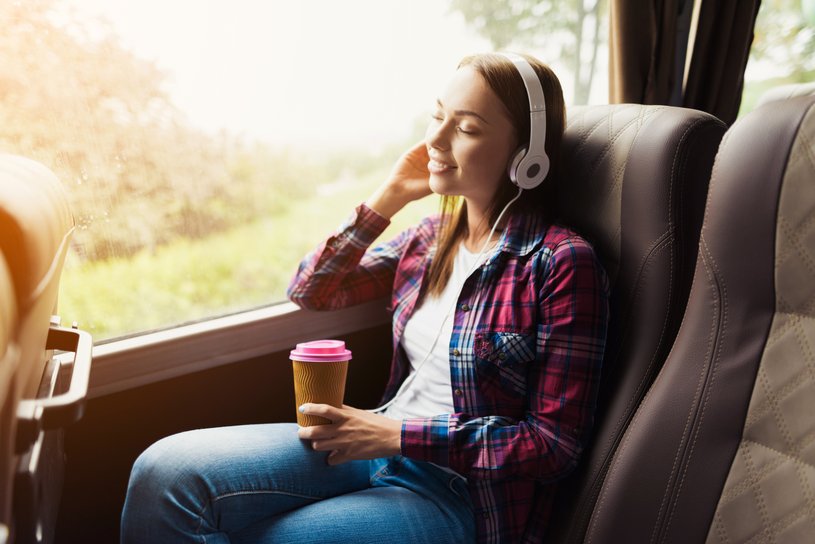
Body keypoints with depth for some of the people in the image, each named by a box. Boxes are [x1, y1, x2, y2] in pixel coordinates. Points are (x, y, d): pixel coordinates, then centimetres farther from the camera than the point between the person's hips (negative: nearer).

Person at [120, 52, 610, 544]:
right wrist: (389, 198, 2)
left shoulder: (561, 263, -12)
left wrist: (400, 436, -17)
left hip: (459, 493, -5)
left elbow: (556, 443, -13)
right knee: (166, 471, -14)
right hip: (382, 444, 6)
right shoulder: (431, 238, 8)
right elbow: (309, 291, 13)